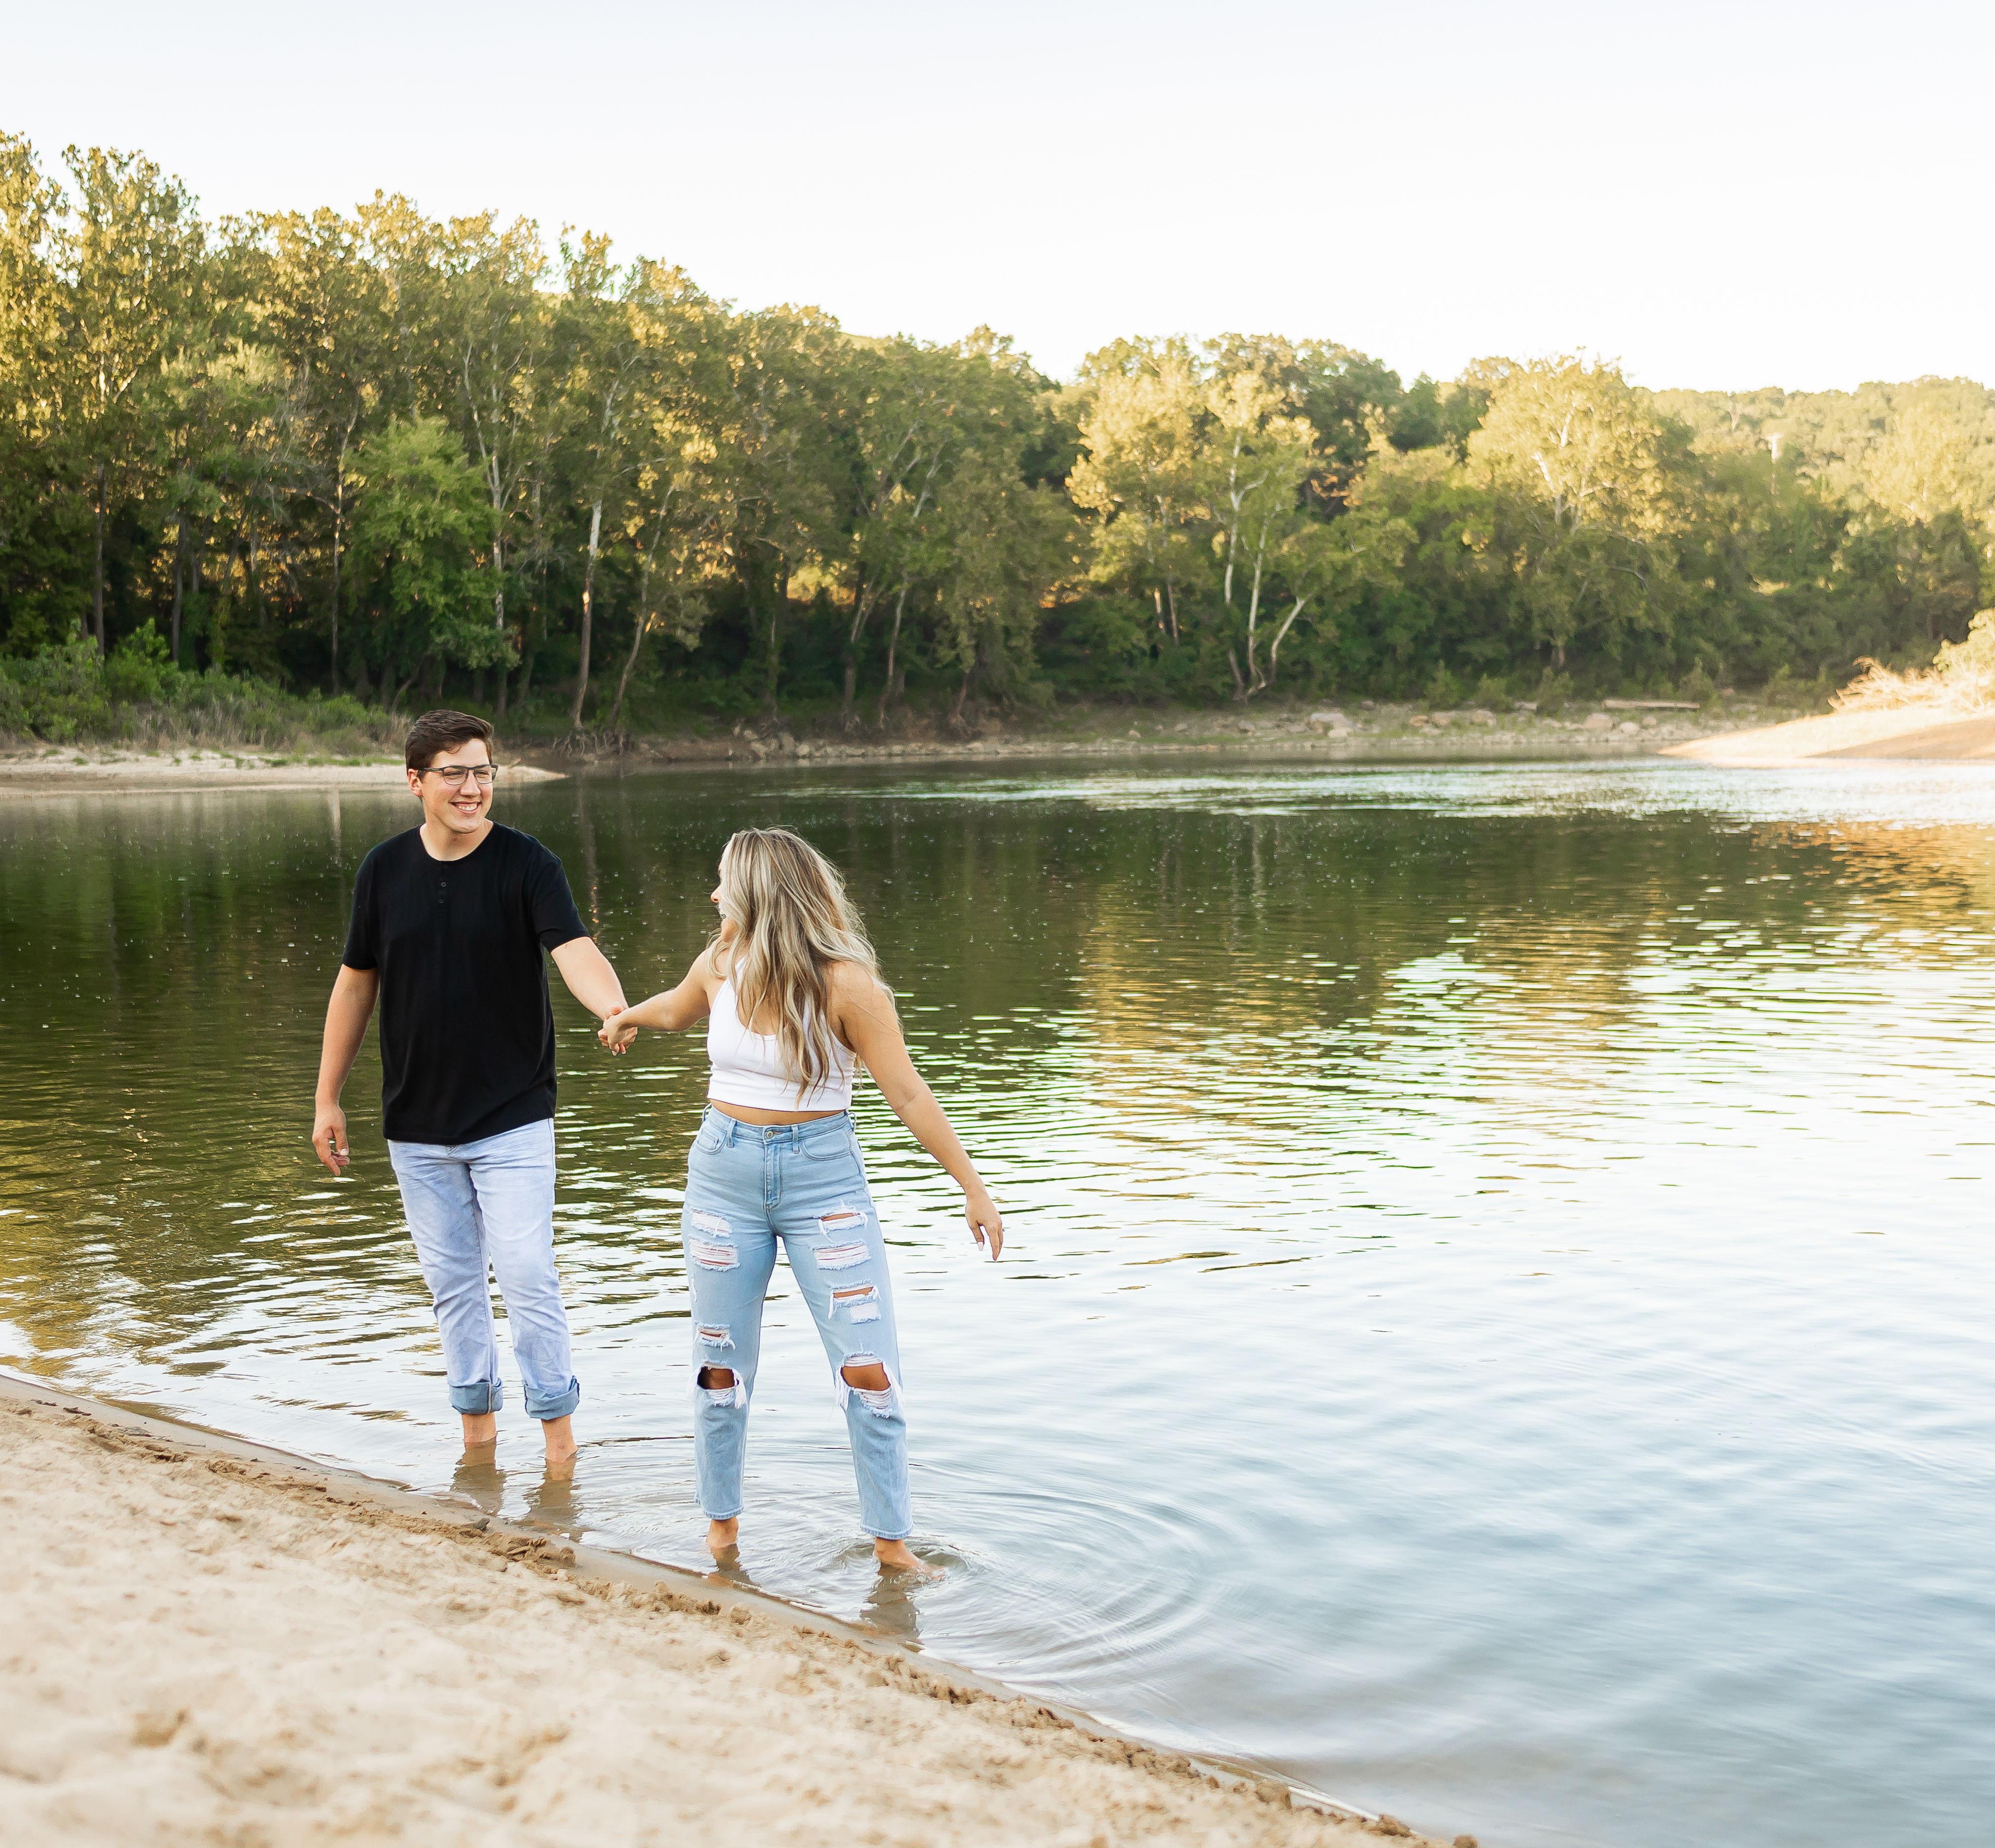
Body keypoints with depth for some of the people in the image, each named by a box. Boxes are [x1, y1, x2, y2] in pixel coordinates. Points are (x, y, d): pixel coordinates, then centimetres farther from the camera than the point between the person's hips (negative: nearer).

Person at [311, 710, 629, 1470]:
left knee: (526, 1276, -8)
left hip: (512, 1119, -4)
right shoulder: (385, 868, 2)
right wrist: (328, 1099, 11)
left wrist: (617, 1010, -46)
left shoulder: (526, 863, -9)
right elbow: (356, 981, 11)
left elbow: (575, 951, -24)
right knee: (452, 1283, 11)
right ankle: (478, 1428, 23)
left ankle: (559, 1432, 5)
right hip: (417, 1122, 4)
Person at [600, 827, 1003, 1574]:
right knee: (721, 1366, 10)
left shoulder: (843, 983, -16)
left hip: (823, 1178, -4)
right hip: (724, 1173, 4)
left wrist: (973, 1189, -14)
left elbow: (908, 1095, -14)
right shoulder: (720, 966, -2)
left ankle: (891, 1541, 6)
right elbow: (679, 1008, 24)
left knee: (869, 1371, -6)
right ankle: (720, 1525, 28)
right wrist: (628, 1016, 45)